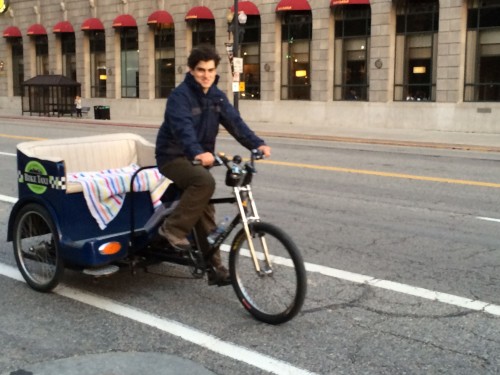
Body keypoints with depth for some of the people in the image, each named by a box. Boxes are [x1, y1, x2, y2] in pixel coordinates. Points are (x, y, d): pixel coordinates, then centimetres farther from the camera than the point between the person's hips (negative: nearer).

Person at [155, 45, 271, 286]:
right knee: (205, 182, -34)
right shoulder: (180, 95, -17)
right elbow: (183, 127, -34)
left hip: (197, 159, 7)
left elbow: (234, 122, -7)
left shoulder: (217, 97, 5)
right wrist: (198, 152, -52)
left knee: (206, 214, 6)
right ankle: (172, 230, -21)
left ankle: (215, 267, 14)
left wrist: (257, 144, -23)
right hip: (173, 156, -7)